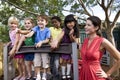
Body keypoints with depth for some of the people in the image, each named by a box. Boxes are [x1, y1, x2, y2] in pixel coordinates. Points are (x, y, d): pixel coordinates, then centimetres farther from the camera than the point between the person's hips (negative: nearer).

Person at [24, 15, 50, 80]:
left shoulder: (47, 30, -9)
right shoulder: (36, 28, -1)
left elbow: (47, 40, -13)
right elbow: (31, 33, -19)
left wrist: (41, 42, -29)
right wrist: (26, 35, -39)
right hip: (37, 47, 3)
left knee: (45, 62, 5)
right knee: (36, 62, 5)